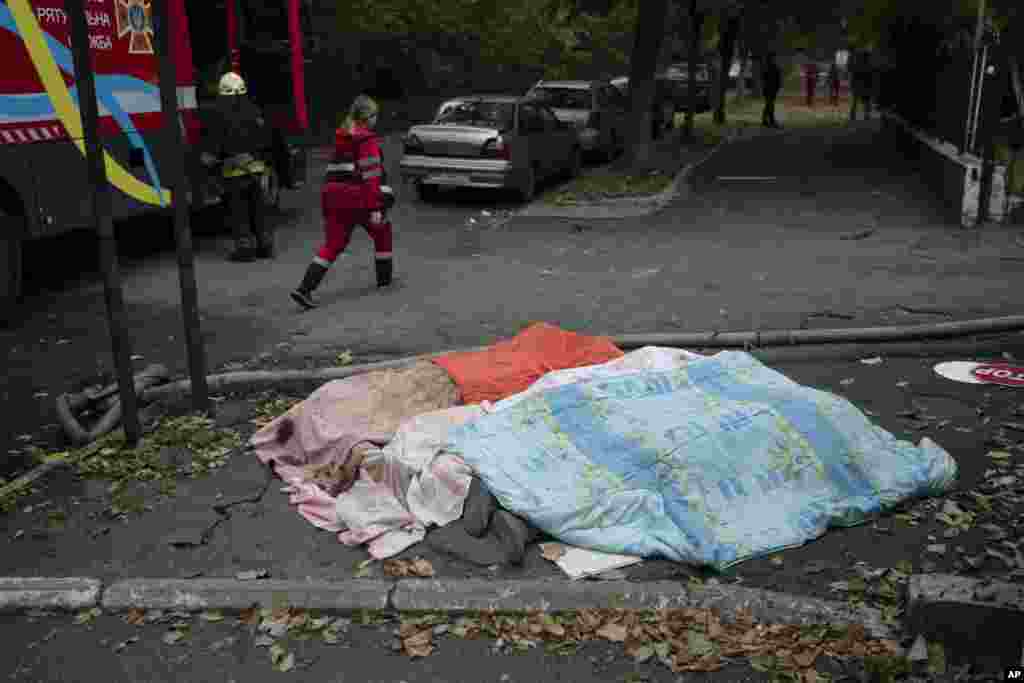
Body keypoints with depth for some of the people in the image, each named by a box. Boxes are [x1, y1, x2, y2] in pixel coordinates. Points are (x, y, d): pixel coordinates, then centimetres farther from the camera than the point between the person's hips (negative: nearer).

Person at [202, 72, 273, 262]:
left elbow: (214, 143, -9)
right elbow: (266, 139, 11)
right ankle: (264, 245, 16)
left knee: (238, 210, 2)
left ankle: (245, 246, 1)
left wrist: (209, 159, 8)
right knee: (257, 208, 13)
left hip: (234, 168, -4)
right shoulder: (253, 110, 6)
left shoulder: (219, 113, -8)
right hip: (256, 167, 5)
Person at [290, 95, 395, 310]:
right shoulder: (366, 139, -9)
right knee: (382, 231, 19)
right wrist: (375, 208, -19)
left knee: (332, 244, 3)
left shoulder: (342, 136, 16)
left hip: (333, 194, 7)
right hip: (357, 197, -7)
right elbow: (370, 175, -17)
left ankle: (304, 289, -10)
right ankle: (384, 278, 30)